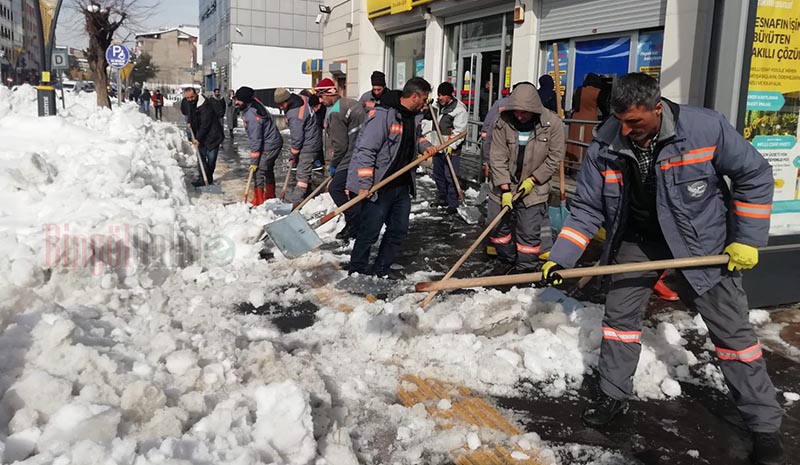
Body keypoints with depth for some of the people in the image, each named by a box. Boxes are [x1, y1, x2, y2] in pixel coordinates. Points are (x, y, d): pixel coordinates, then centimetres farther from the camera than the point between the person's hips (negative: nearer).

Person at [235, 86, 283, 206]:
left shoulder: (252, 115, -31)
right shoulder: (246, 108, -3)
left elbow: (255, 140, -28)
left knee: (259, 170, -9)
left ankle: (258, 201, -3)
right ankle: (270, 196, 36)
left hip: (269, 145, -10)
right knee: (268, 169, 21)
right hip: (273, 142, 10)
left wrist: (254, 161, -24)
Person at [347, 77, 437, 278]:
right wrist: (364, 184, -24)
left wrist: (425, 146, 8)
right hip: (380, 187, -8)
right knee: (370, 232, 1)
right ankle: (357, 272, 17)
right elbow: (365, 150, -22)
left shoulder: (413, 116, 9)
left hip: (402, 186, 9)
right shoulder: (382, 115, -20)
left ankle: (382, 268, 29)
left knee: (399, 229, 13)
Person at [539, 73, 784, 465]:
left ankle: (764, 425, 16)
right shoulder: (605, 146, -16)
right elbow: (587, 209, -8)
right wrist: (560, 257, -16)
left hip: (704, 242, -2)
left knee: (732, 329, 1)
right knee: (619, 313, 4)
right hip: (638, 239, 3)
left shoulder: (706, 128, -24)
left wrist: (747, 240, -11)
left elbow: (754, 176, -11)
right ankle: (613, 395, 24)